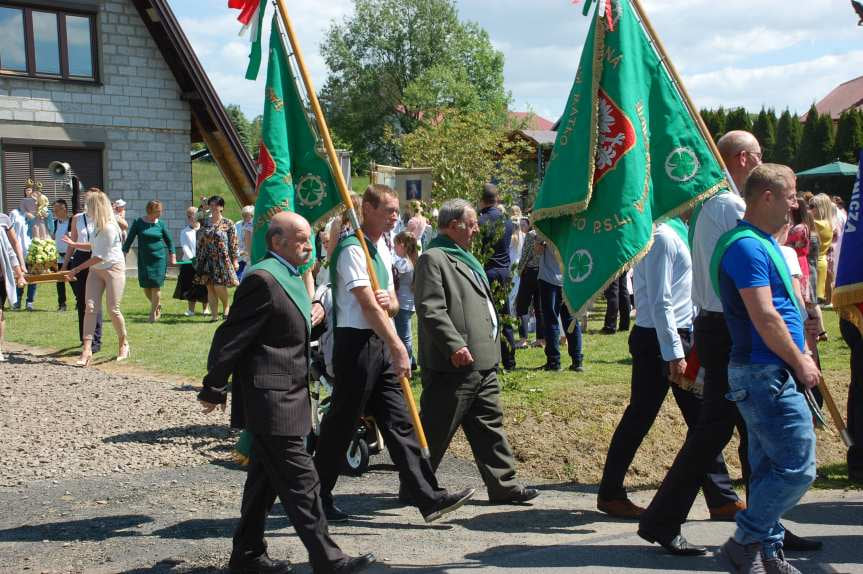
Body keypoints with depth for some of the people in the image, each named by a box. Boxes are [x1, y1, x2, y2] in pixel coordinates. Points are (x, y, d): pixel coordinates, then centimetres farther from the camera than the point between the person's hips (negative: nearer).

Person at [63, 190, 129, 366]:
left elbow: (100, 256, -19)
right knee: (90, 307, -5)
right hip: (96, 270, 8)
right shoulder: (97, 225, 8)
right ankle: (87, 349, -8)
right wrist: (74, 244, 26)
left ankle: (124, 344, 18)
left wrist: (77, 269, -15)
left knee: (113, 309, -5)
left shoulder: (109, 228, -19)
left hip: (114, 268, -8)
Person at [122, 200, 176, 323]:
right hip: (144, 259, 1)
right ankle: (157, 305, 28)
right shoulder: (138, 222, -2)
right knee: (145, 286, 2)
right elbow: (129, 239, 1)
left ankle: (153, 313, 4)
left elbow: (169, 240, 14)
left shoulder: (160, 224, 2)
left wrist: (172, 255, 11)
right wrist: (124, 253, -5)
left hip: (159, 258, -1)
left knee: (156, 285, -7)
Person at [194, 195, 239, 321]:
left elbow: (234, 244, -1)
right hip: (207, 261, 4)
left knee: (219, 286, -11)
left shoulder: (228, 224, 0)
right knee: (210, 288, 2)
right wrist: (198, 260, 10)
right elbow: (199, 243, 14)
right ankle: (214, 315, 7)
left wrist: (235, 260, -7)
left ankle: (226, 306, 18)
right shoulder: (204, 223, 10)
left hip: (222, 260, -4)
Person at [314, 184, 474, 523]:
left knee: (399, 422, 5)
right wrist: (398, 348, -22)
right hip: (356, 343, -9)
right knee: (341, 423, 1)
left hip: (381, 343, 9)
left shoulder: (382, 247, 16)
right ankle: (318, 498, 16)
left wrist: (389, 302, -5)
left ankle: (429, 498, 4)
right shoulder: (352, 249, -13)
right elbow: (368, 306, -20)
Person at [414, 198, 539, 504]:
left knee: (489, 425, 12)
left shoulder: (464, 258, 21)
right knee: (436, 430, 0)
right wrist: (455, 345, -28)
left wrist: (491, 351, 24)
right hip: (453, 365, -10)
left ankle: (503, 485, 18)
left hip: (482, 364, 10)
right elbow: (431, 309, -21)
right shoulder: (433, 259, -11)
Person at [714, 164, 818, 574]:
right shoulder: (746, 246, -17)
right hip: (764, 374, -10)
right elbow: (764, 318, -22)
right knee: (797, 467, -8)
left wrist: (802, 351, 17)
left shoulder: (765, 243, 16)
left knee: (770, 467, 15)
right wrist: (800, 363, -13)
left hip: (769, 373, 10)